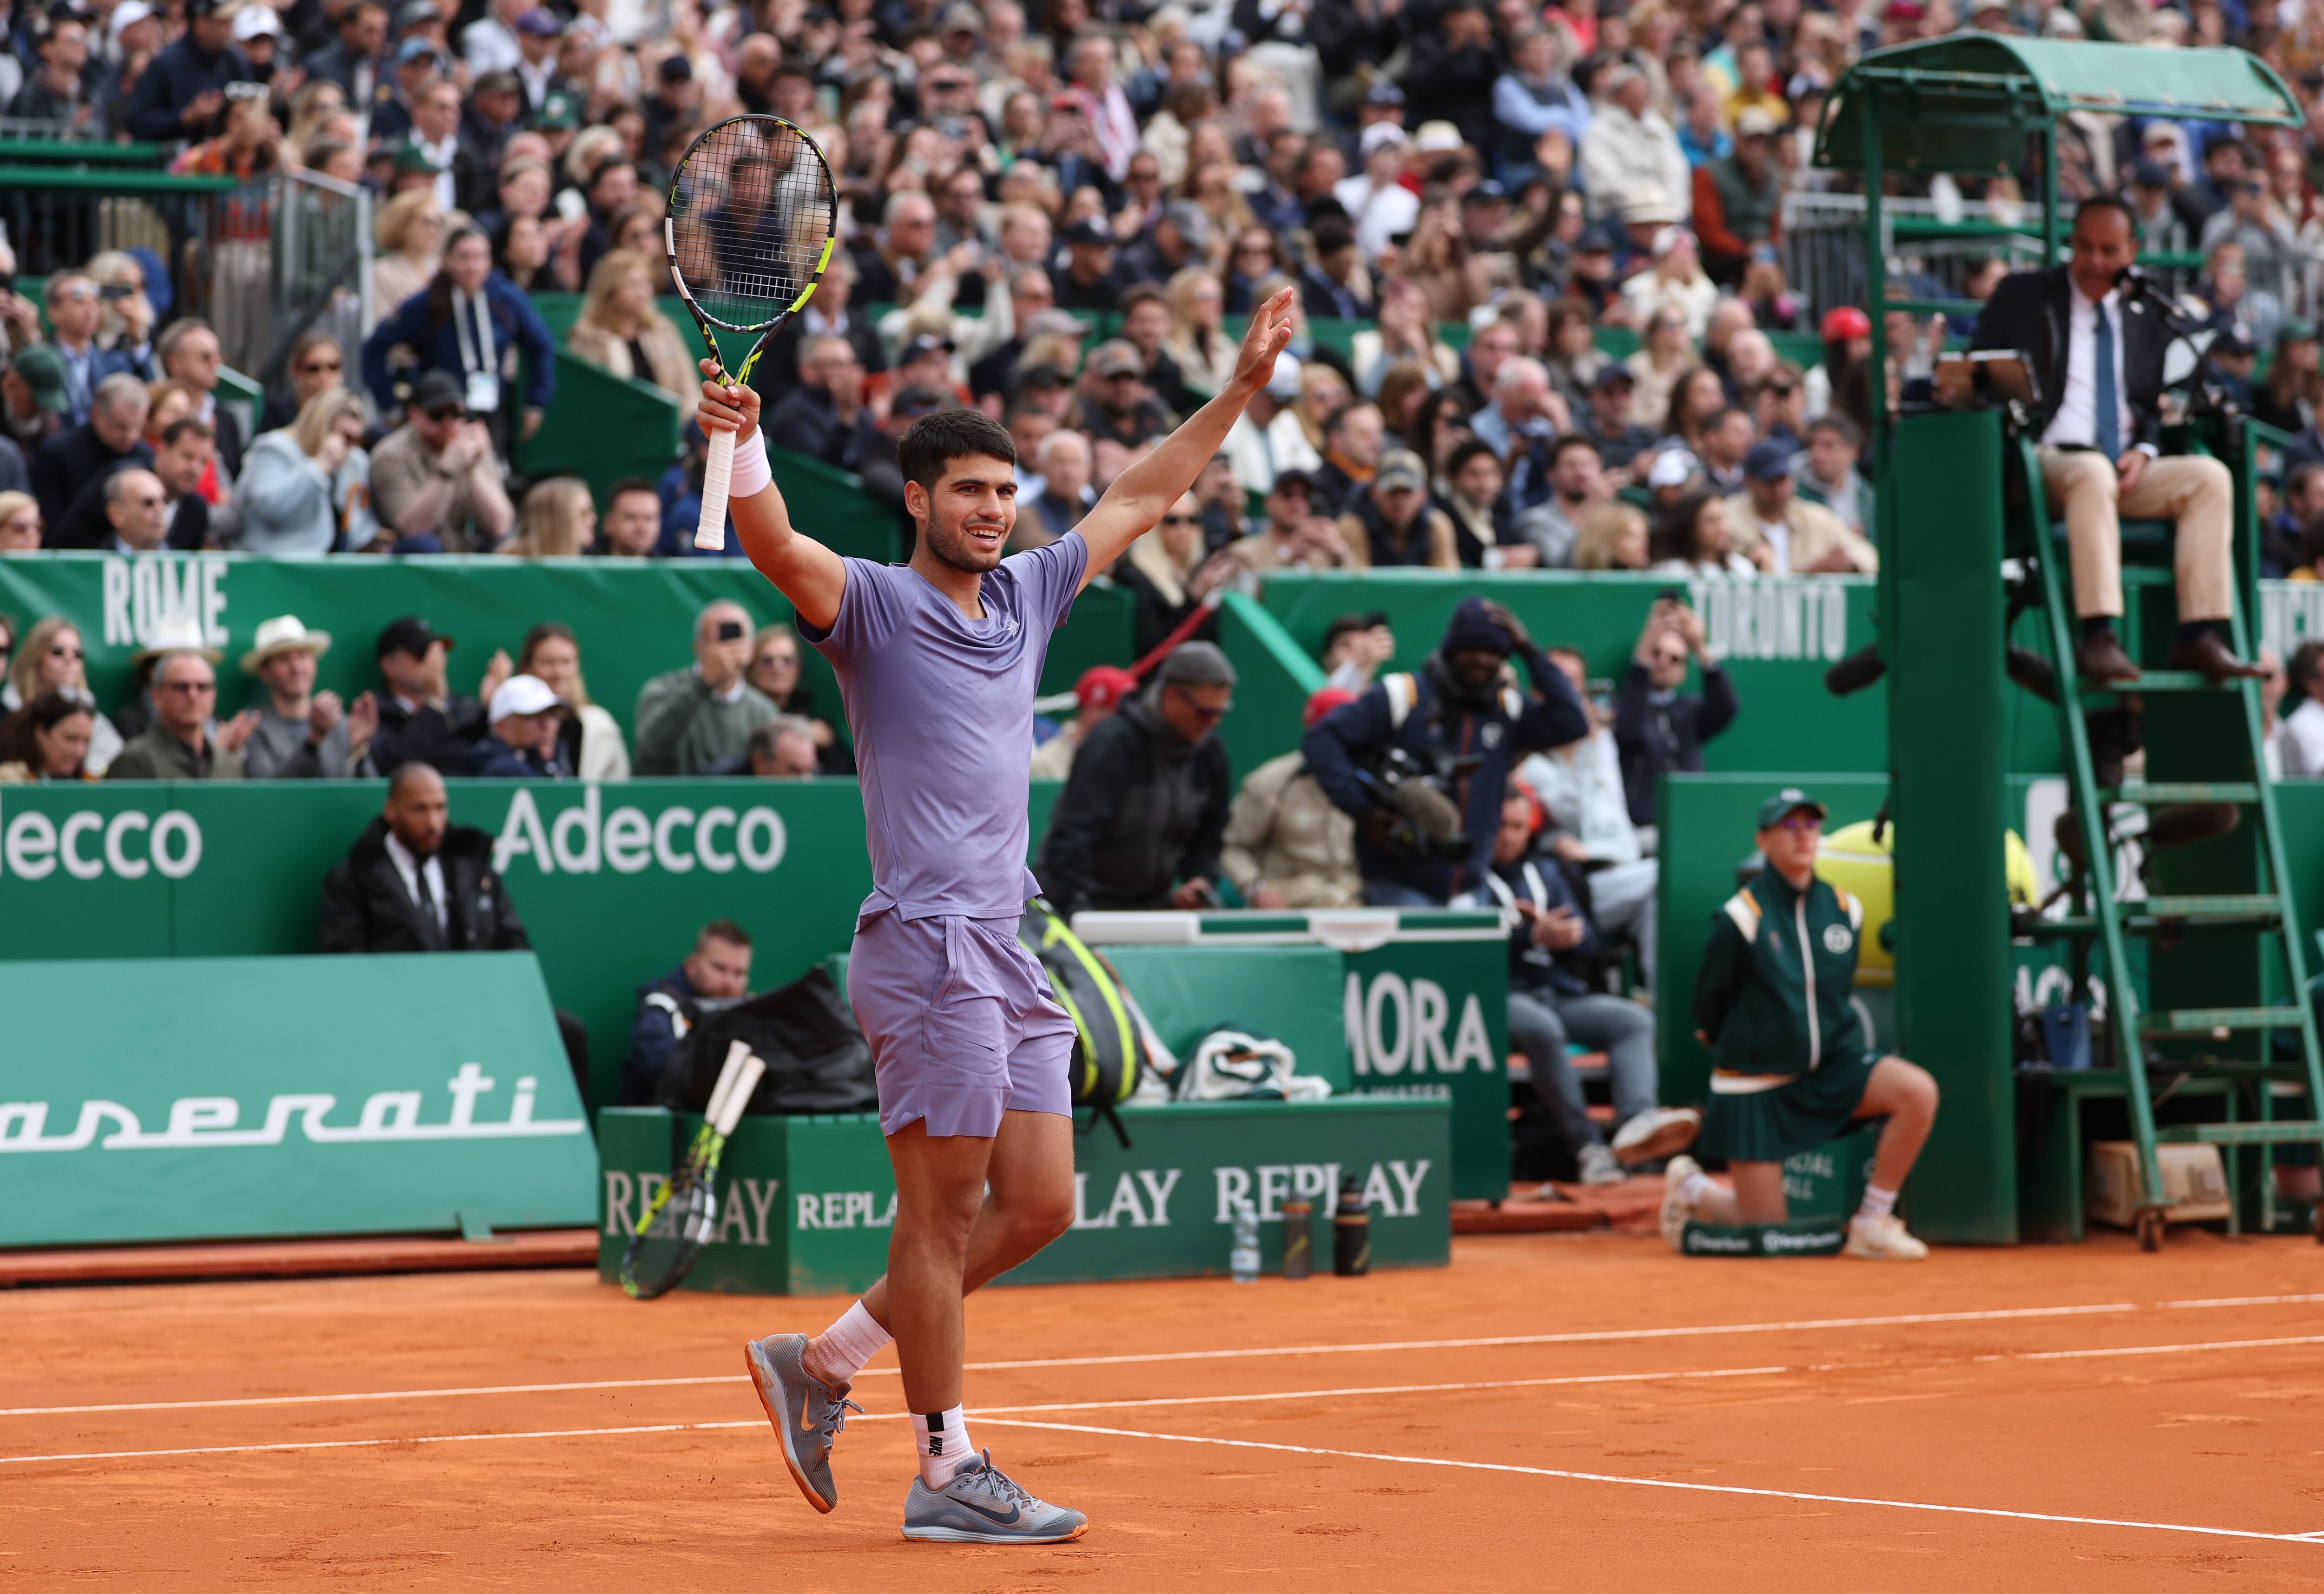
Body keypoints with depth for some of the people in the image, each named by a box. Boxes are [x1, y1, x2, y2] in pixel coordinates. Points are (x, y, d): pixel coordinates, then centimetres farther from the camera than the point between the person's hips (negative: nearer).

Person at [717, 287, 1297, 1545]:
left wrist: (1241, 390, 28)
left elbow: (1139, 500, 28)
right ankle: (948, 1473, 0)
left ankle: (824, 1362, 16)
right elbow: (776, 545, -21)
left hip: (1009, 955, 8)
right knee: (944, 1209, -5)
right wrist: (741, 448, -40)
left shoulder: (1027, 594, 18)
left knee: (1037, 1205, 6)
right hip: (927, 945, -8)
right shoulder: (872, 603, -2)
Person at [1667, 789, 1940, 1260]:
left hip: (1831, 1066, 5)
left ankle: (1872, 1224, -9)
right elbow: (1708, 1000, -2)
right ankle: (1689, 1187, 30)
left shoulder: (1844, 909, 0)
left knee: (1918, 1092, -22)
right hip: (1757, 1087, -5)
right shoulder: (1743, 916, -15)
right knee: (1766, 1232, -2)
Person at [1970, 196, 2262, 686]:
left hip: (2126, 469, 5)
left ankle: (2198, 636, -27)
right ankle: (2098, 638, -47)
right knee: (2093, 473, -39)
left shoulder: (2142, 319, 22)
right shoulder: (2022, 296, 11)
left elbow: (2153, 410, 22)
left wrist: (2142, 452, -1)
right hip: (2047, 460, -5)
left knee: (2210, 476, -21)